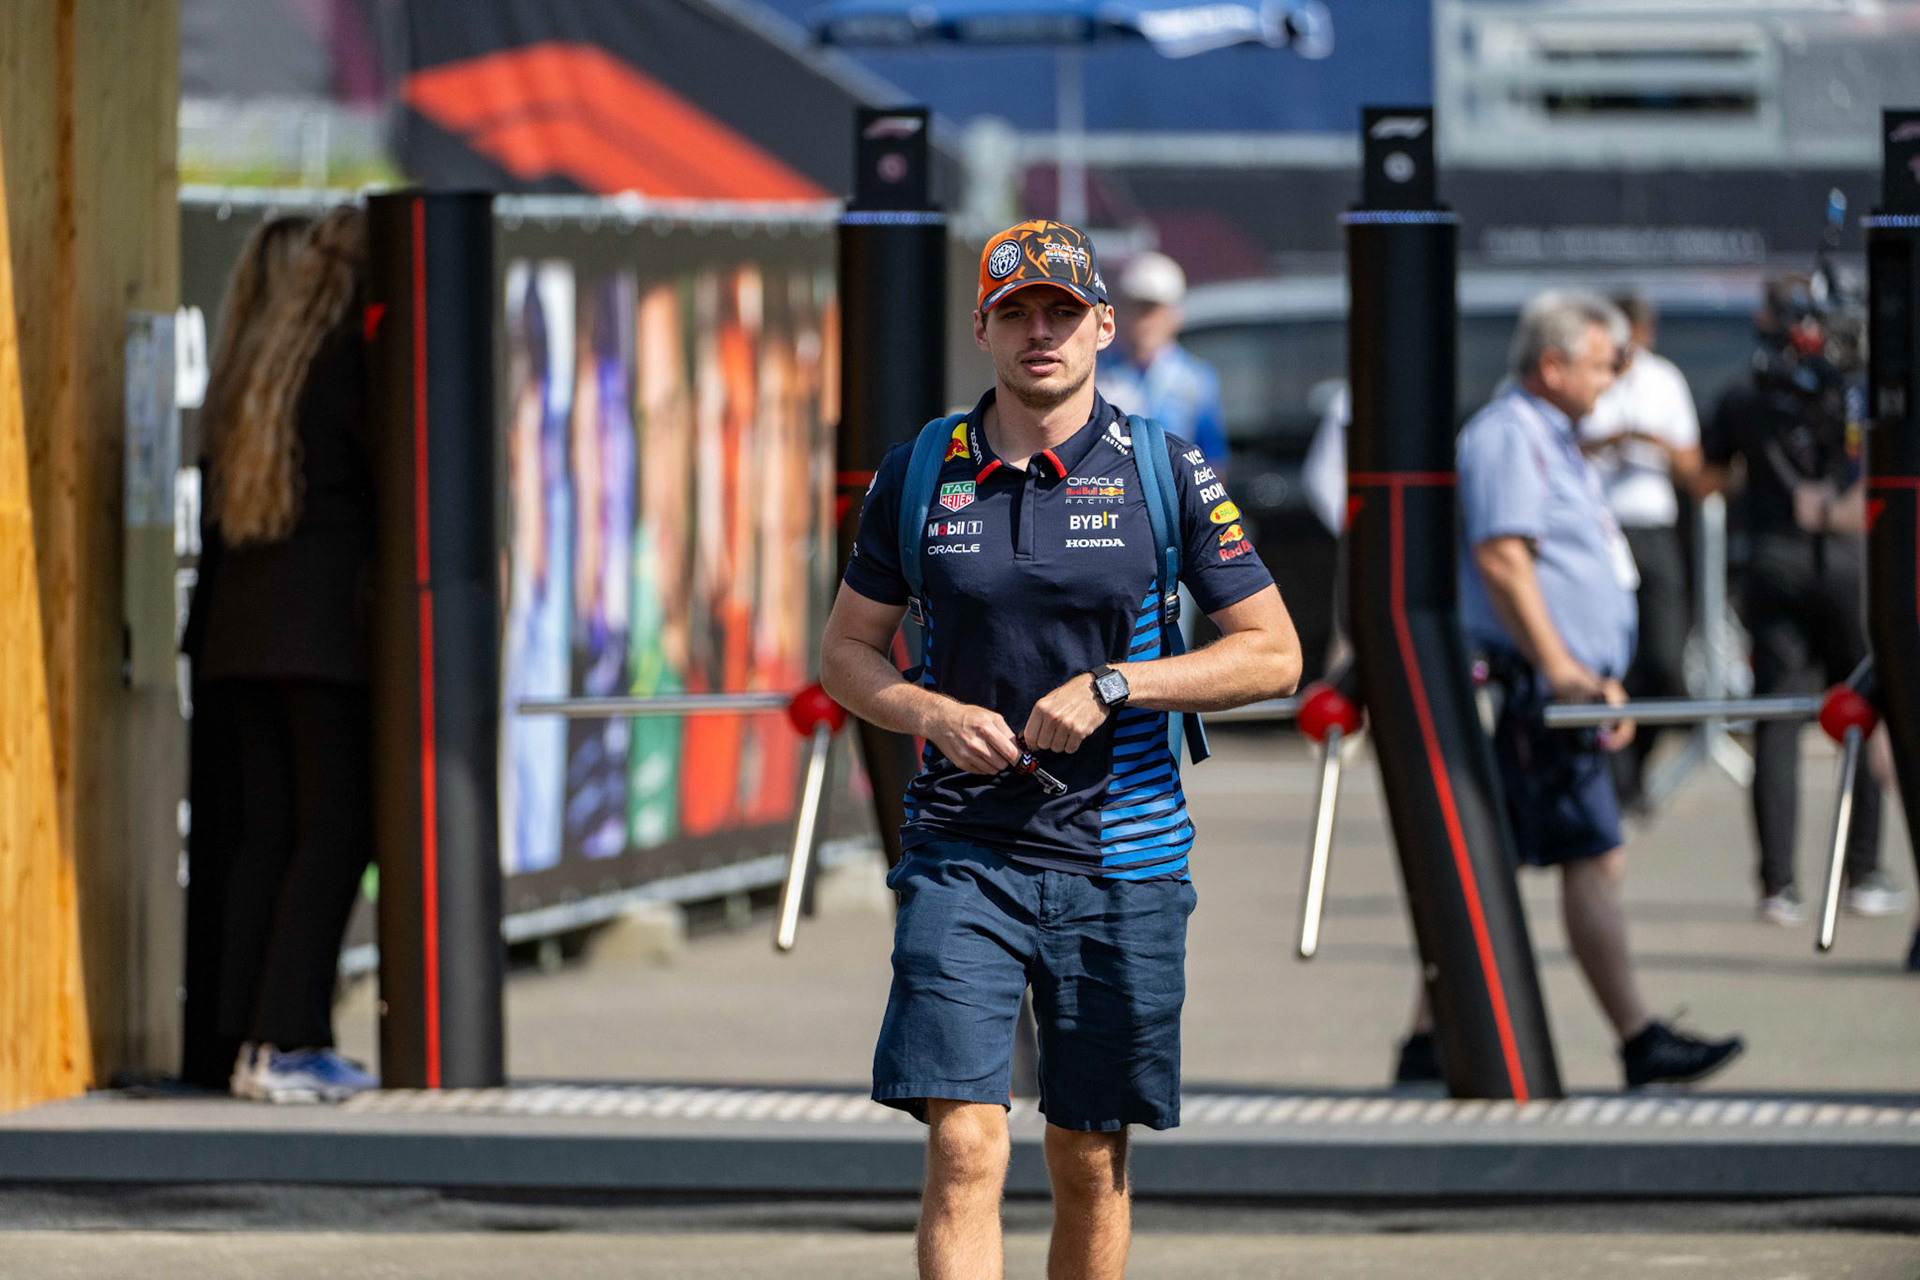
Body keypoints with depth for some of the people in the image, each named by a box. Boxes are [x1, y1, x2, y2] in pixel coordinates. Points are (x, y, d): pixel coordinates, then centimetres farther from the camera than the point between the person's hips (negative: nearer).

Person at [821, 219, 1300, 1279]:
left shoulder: (1164, 472, 0)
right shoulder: (918, 474, 4)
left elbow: (1274, 654, 1)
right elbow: (846, 651, 12)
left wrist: (1113, 685, -12)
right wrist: (936, 716, -8)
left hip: (1122, 858, 0)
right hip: (960, 853, 0)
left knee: (1090, 1163, 8)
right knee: (965, 1150, -13)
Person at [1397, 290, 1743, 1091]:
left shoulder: (1550, 440, 23)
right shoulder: (1506, 437, -10)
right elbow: (1500, 559, -21)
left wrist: (1599, 683, 24)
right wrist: (1561, 671, -24)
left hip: (1560, 692, 11)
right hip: (1533, 693, -11)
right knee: (1593, 859, -10)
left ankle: (1429, 1045, 9)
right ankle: (1640, 1045, -9)